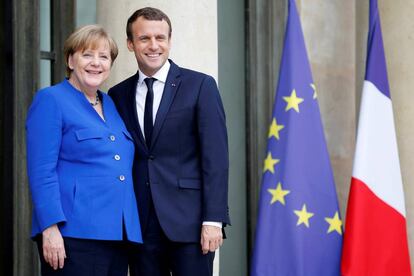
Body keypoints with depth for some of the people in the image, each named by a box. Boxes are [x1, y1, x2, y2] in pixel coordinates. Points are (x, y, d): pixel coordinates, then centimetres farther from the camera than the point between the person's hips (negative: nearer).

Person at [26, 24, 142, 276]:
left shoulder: (111, 104, 18)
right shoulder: (50, 100, -3)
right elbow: (41, 171, -11)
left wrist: (132, 230, 16)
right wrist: (50, 228, -19)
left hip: (118, 234, 7)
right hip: (75, 233, -7)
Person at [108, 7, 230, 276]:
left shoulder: (200, 86, 1)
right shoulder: (118, 95, 11)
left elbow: (215, 157, -4)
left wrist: (213, 220, -12)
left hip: (188, 221, -3)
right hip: (140, 224, 3)